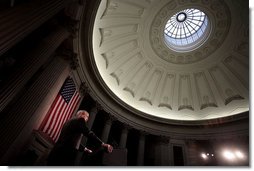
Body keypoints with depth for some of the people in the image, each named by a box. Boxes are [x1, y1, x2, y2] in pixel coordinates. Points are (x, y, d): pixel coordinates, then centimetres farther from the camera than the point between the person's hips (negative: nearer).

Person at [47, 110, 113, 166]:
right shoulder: (80, 120, -5)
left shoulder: (70, 121, 22)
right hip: (65, 155, -9)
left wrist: (85, 149, 33)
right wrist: (103, 144, -16)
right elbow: (88, 133, -17)